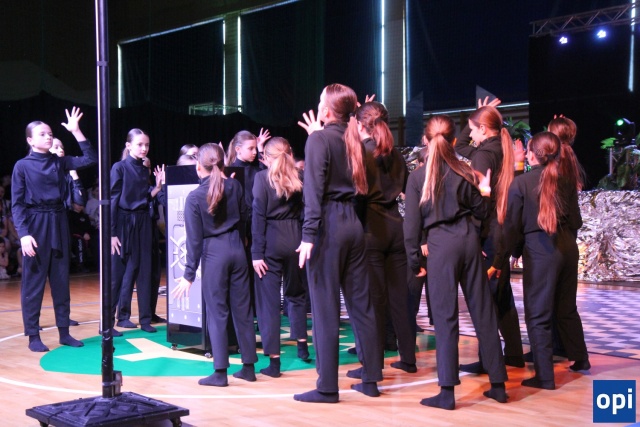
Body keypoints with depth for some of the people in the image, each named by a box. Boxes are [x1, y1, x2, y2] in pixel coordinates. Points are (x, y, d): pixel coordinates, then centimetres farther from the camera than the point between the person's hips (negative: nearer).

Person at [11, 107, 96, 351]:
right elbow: (17, 204, -7)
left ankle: (64, 332, 16)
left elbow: (91, 160, 3)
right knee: (34, 281, 1)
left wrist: (76, 132, -3)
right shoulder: (22, 166, -4)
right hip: (35, 223, -5)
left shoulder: (59, 162, 9)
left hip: (58, 222, 5)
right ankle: (33, 336, 8)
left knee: (61, 279, 9)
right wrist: (23, 233, -17)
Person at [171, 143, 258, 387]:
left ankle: (220, 372, 4)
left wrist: (189, 275, -5)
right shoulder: (234, 186, 0)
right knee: (242, 308, 10)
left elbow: (194, 239, -9)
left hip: (214, 252, -4)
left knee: (217, 312, 2)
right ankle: (249, 366, 17)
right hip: (236, 248, 4)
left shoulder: (194, 197, -9)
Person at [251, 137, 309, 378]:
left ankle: (274, 360, 1)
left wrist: (257, 252, -6)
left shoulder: (262, 177, -4)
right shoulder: (299, 177, 5)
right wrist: (304, 241, 8)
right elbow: (304, 212, 4)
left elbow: (258, 216, -8)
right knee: (296, 293, 22)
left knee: (269, 299, 1)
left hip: (271, 241, -3)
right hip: (295, 239, 4)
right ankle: (302, 345, 31)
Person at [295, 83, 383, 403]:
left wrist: (309, 235, -19)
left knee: (325, 307, -3)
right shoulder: (353, 140, 12)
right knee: (360, 303, 10)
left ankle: (327, 387, 1)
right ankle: (370, 379, 16)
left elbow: (314, 190, -16)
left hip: (328, 223, -7)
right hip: (353, 222, 7)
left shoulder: (319, 139, -8)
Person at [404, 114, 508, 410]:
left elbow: (412, 223, -2)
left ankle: (447, 392, -1)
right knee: (483, 310, 9)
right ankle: (498, 383, 17)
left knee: (445, 316, -1)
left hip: (441, 243, -3)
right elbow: (482, 212, 10)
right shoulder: (463, 172, 8)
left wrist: (414, 261, 4)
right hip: (468, 239, 3)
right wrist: (486, 191, 27)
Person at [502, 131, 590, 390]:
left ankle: (545, 376, 7)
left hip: (540, 251, -5)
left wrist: (507, 253, 9)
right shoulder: (567, 180, 2)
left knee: (538, 316, 4)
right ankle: (580, 359, 37)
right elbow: (576, 221, 9)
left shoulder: (520, 183, -9)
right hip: (568, 248, 5)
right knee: (567, 308, 23)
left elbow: (512, 225, -5)